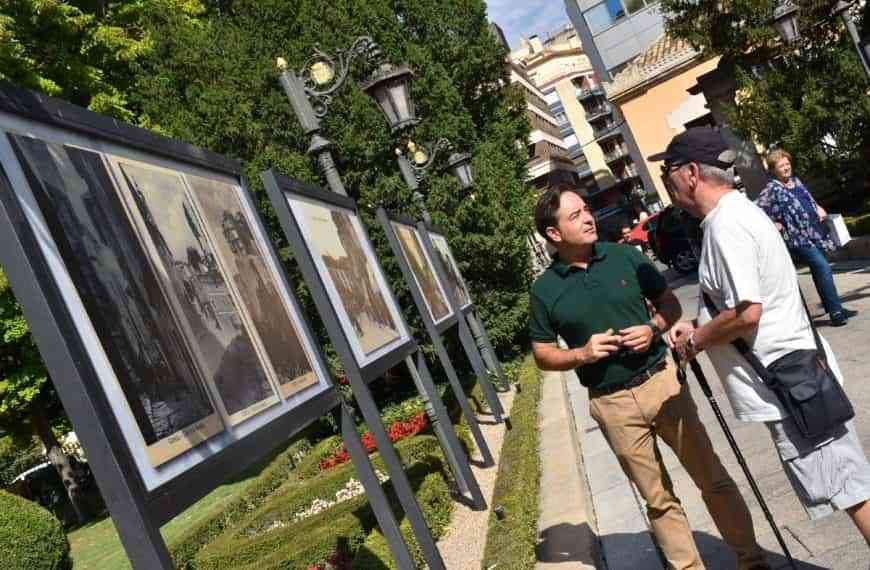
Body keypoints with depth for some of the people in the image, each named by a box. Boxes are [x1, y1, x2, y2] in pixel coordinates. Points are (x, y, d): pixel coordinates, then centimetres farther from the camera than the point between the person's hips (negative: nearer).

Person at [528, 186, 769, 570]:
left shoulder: (625, 256, -1)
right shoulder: (545, 290, -4)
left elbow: (670, 303, 9)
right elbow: (543, 355, 3)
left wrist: (654, 328, -12)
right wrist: (582, 354, -15)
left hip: (661, 380, 1)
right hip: (612, 404, -1)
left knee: (713, 477, 9)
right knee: (659, 499, 12)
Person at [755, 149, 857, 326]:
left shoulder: (796, 181, 13)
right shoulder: (772, 189, -11)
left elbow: (810, 200, 30)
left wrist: (819, 209, 13)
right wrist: (774, 225, -13)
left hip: (815, 232, 8)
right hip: (799, 237, -8)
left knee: (820, 270, 14)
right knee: (823, 268, -16)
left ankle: (834, 309, 23)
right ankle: (836, 312, -12)